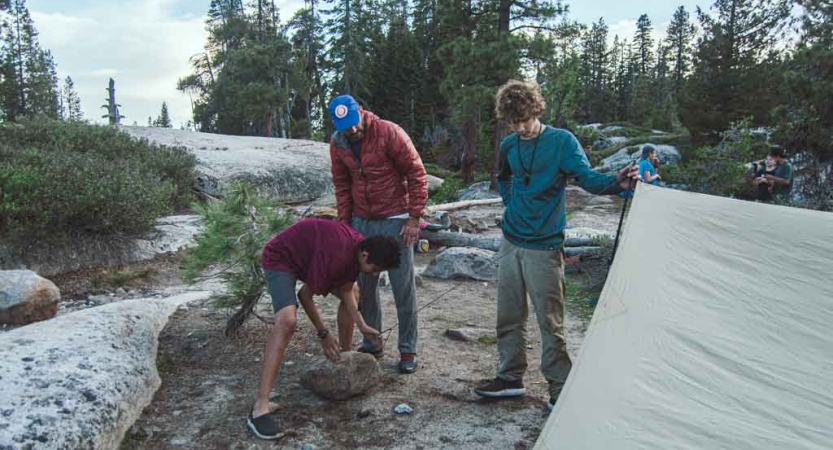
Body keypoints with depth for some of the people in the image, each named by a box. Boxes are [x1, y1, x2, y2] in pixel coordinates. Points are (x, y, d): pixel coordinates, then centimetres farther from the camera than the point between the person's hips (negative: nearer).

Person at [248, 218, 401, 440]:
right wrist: (324, 334, -13)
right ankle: (260, 407, -31)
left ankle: (345, 355, 31)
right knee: (287, 321, -30)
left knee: (353, 291, 16)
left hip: (308, 256, 10)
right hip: (281, 258, -9)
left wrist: (362, 325, -6)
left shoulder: (358, 249, -9)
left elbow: (346, 290, 3)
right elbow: (305, 295, -24)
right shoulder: (335, 256, -36)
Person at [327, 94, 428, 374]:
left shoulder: (390, 133, -14)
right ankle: (371, 344, 26)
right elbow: (342, 186, 12)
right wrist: (345, 223, 7)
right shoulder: (337, 144, 2)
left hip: (395, 222, -5)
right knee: (365, 286, 10)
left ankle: (408, 350, 11)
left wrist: (414, 218, -14)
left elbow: (417, 175, -12)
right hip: (361, 223, 5)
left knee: (403, 288, 0)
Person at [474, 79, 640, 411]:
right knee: (509, 317, 14)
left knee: (550, 323, -1)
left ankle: (560, 389, 13)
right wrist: (512, 205, 11)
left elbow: (588, 178, -21)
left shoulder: (562, 141, -9)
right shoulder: (509, 146, 7)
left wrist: (616, 183, -40)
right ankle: (510, 378, 29)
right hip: (511, 243, 6)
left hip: (543, 248, -6)